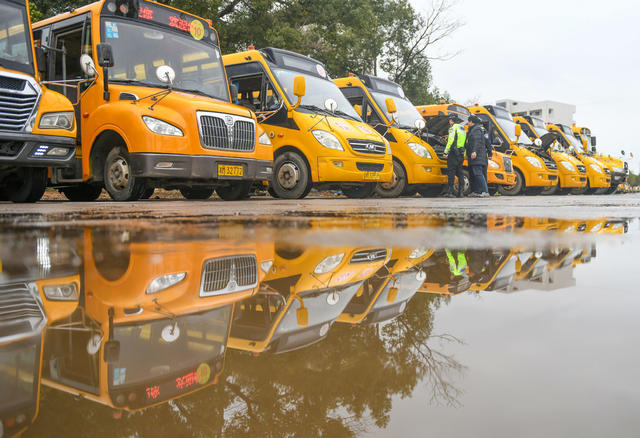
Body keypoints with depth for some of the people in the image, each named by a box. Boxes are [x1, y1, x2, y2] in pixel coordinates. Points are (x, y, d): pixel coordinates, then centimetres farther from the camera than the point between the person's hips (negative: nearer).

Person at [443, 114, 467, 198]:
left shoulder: (453, 127, -5)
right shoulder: (463, 128, 21)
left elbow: (451, 140, -14)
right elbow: (465, 142, 20)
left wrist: (446, 152, -13)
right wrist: (464, 154, 21)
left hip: (453, 153, -8)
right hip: (461, 153, 8)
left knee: (451, 172, -9)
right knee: (459, 172, 10)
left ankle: (450, 192, -14)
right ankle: (461, 192, 6)